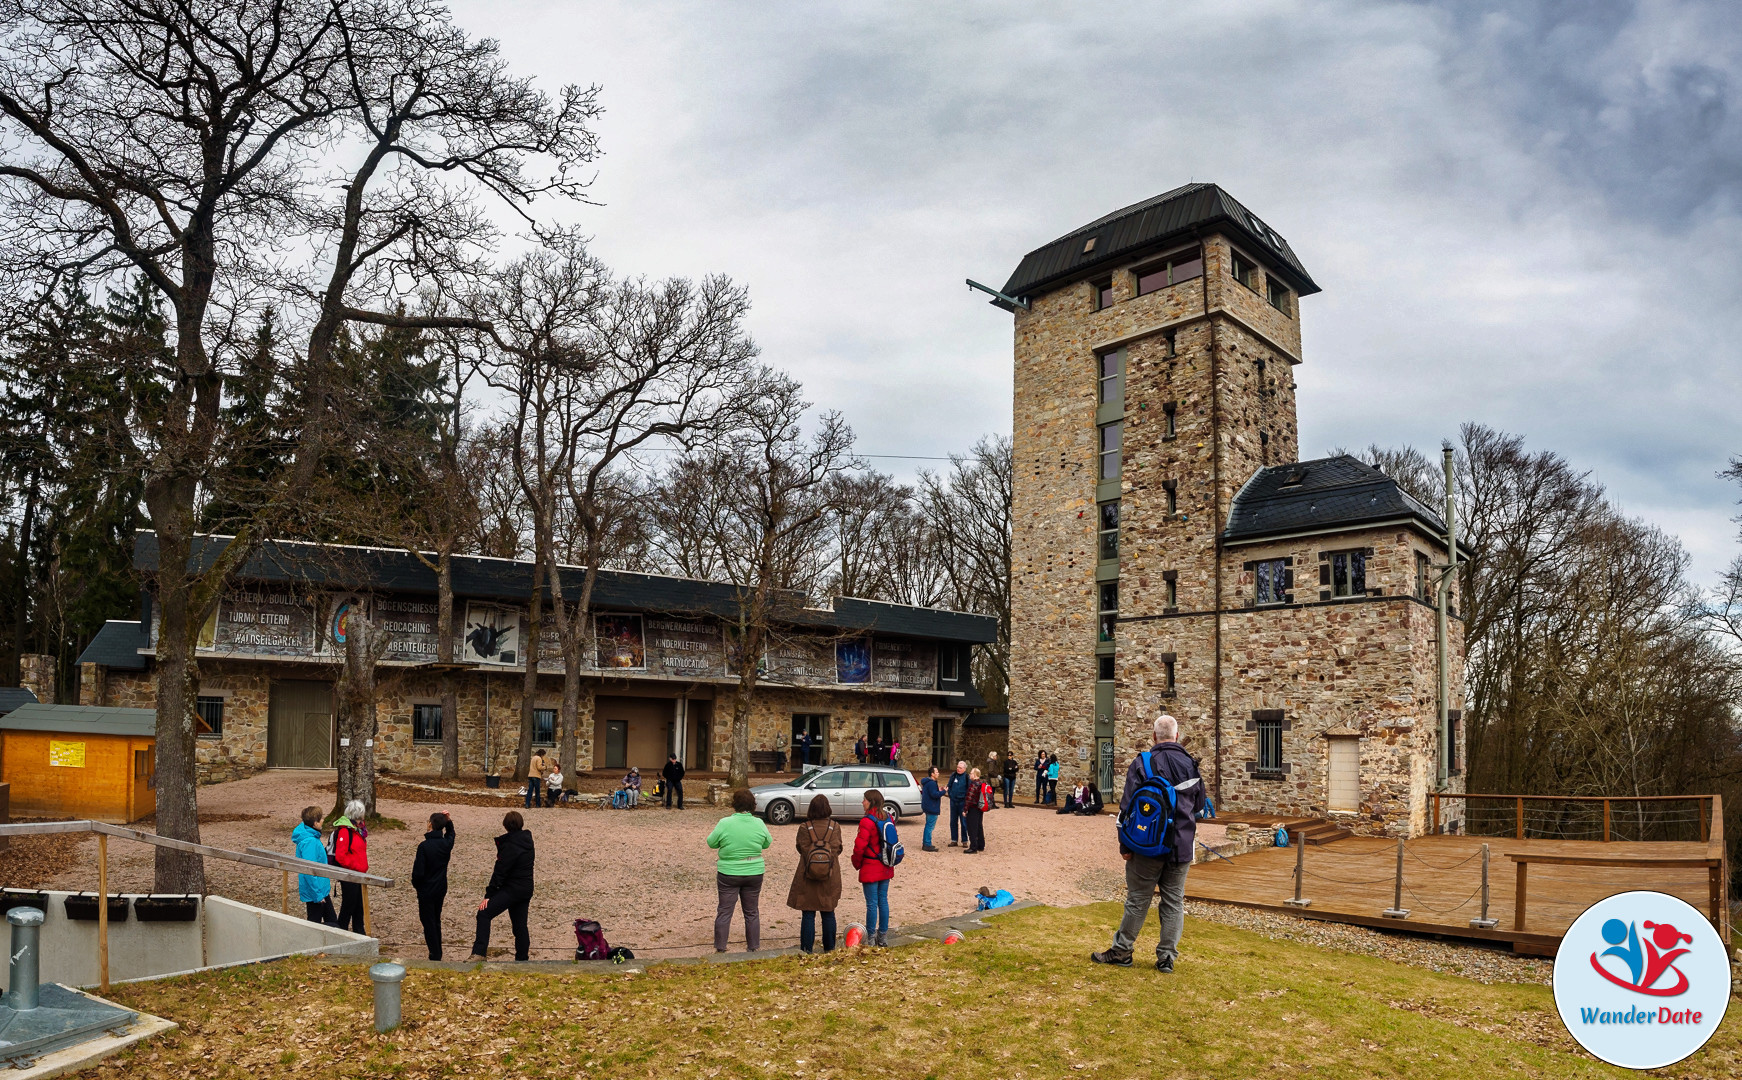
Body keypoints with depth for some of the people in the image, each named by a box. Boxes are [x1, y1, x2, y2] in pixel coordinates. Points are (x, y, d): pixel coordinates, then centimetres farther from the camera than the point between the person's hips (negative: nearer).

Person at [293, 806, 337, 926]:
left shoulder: (311, 837, 5)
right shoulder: (310, 842, -25)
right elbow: (309, 871, -27)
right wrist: (317, 894, -23)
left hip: (322, 889, 9)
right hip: (315, 892, -9)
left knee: (332, 922, 15)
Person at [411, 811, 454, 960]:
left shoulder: (424, 846, -21)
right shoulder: (446, 843, -5)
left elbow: (418, 872, -19)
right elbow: (450, 833, 22)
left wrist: (415, 885, 0)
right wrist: (448, 821, 5)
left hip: (426, 890, -6)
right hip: (441, 888, 6)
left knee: (428, 922, 4)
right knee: (436, 921, 20)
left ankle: (435, 955, 5)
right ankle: (438, 953, 28)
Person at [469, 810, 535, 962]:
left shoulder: (510, 845, -17)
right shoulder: (527, 840, 7)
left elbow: (500, 872, -17)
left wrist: (489, 895, -13)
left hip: (512, 889, -9)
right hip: (526, 889, 9)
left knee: (484, 914, -13)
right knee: (520, 925, 15)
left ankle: (479, 953, -24)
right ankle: (522, 958, 20)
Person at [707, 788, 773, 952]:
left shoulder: (725, 823, -15)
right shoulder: (759, 824, -8)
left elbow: (711, 843, -4)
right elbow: (767, 843, 7)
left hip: (729, 873, -2)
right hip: (754, 874, 2)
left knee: (724, 911, 9)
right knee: (752, 912, 14)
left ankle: (720, 948, 14)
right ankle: (753, 947, 21)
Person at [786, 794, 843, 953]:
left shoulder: (804, 828, -9)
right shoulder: (834, 827, -4)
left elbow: (801, 849, -5)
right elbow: (837, 849, -1)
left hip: (808, 877, -2)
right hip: (830, 877, 2)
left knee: (808, 914, 4)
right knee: (828, 913, 14)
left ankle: (807, 948, 6)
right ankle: (829, 947, 21)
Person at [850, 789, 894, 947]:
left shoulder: (867, 822, -19)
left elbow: (860, 846, -19)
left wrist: (856, 863, -2)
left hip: (870, 869, -7)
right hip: (886, 869, 7)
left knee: (872, 904, 0)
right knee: (883, 900, 14)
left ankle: (871, 938, 6)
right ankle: (883, 936, 22)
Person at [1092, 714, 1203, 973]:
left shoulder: (1142, 763, -8)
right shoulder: (1190, 764, 3)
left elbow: (1129, 806, -10)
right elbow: (1199, 803, 16)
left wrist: (1126, 845, -6)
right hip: (1182, 846, 3)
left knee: (1137, 900, 6)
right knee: (1174, 902, 10)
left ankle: (1121, 951, 15)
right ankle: (1167, 957, 12)